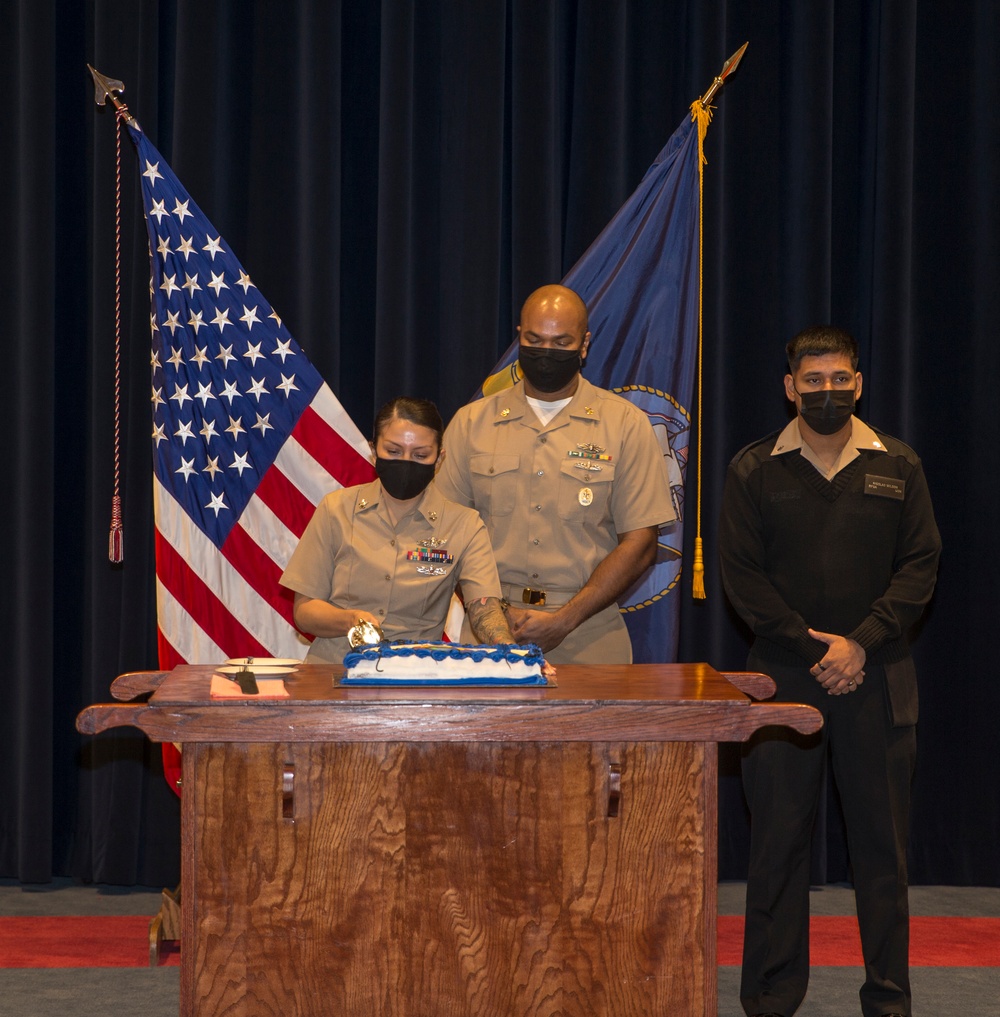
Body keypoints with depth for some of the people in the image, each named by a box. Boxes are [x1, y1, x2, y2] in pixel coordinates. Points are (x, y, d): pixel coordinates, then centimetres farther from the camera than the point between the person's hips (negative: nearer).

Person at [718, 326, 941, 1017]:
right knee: (779, 837, 2)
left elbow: (921, 566, 2)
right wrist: (811, 648, -9)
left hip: (877, 676, 1)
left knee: (882, 837, 3)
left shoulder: (898, 467, 7)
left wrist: (862, 644, -10)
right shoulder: (754, 471, 4)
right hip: (784, 674, -1)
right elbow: (741, 574, -1)